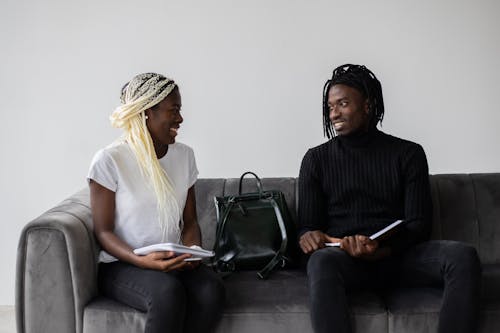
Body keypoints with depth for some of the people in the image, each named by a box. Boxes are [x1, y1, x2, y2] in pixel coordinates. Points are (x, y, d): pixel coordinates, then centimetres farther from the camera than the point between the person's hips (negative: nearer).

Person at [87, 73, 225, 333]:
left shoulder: (184, 155, 6)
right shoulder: (109, 160, -10)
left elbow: (189, 221, 11)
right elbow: (103, 231, -8)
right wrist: (142, 261, -24)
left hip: (173, 263, 5)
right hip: (121, 265, -4)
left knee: (212, 290, -28)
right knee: (168, 292, -36)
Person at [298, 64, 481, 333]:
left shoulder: (408, 154, 11)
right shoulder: (317, 159, 13)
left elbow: (419, 224, 3)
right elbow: (307, 225, 10)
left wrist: (381, 250, -18)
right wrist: (308, 236, -17)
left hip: (398, 254, 1)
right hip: (345, 258, -1)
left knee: (463, 256, -27)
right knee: (321, 261, -37)